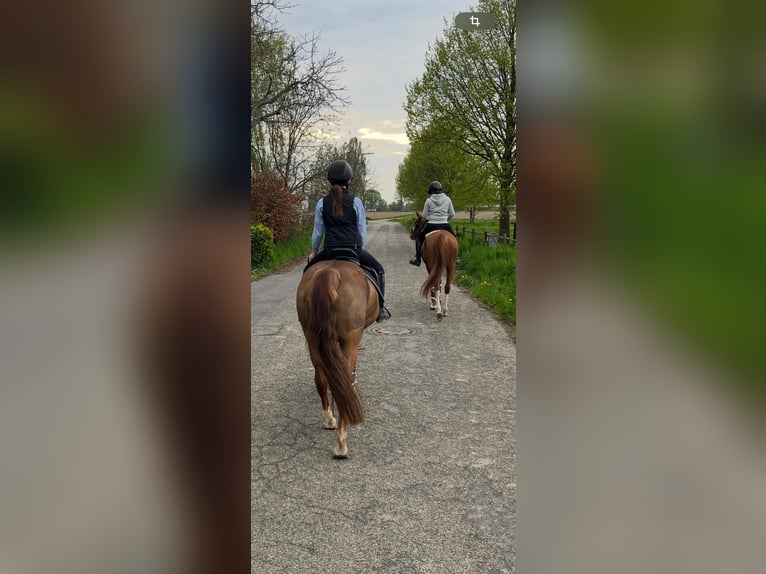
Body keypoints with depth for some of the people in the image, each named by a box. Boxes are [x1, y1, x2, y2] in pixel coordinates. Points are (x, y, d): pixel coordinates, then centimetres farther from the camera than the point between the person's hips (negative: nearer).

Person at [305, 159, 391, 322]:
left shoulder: (322, 203, 2)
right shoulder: (355, 202, -2)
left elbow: (318, 232, 7)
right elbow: (362, 232, 2)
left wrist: (314, 252, 22)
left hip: (329, 251, 1)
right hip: (353, 249, -1)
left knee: (308, 271, 27)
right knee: (379, 269, 21)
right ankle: (380, 309, 16)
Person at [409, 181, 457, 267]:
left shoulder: (429, 200, -3)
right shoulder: (447, 199, 2)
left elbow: (424, 216, 1)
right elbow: (452, 214, 6)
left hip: (431, 226, -1)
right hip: (445, 225, 1)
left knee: (419, 238, 21)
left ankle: (417, 258, 12)